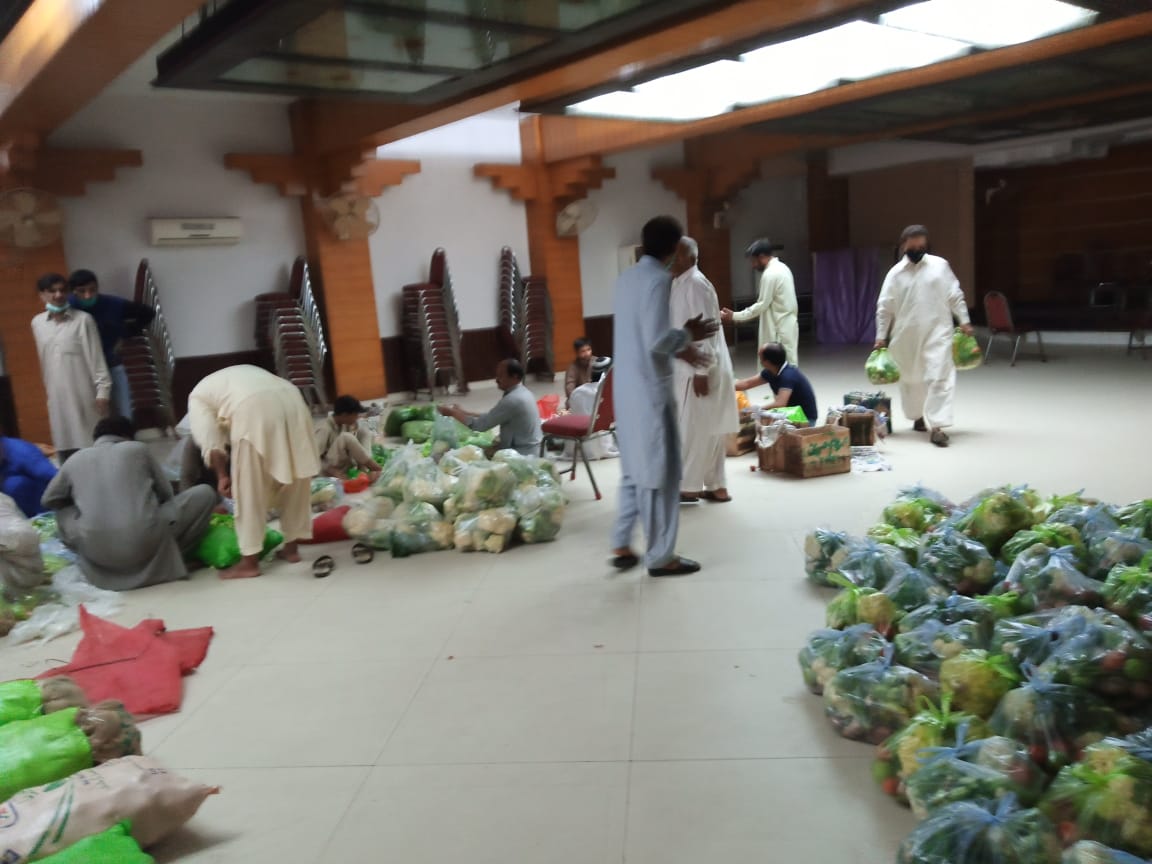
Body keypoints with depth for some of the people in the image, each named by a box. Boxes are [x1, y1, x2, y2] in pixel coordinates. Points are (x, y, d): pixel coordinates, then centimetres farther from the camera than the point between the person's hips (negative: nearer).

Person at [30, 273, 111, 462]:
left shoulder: (83, 320, -4)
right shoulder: (37, 323, 8)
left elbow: (96, 357, -6)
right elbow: (44, 361, 15)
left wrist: (102, 391, -12)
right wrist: (49, 388, 16)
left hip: (84, 394, -4)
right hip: (57, 397, 4)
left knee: (93, 444, -1)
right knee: (64, 446, 5)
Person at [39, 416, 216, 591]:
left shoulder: (74, 460, 17)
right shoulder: (138, 448, 12)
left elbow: (49, 500, 31)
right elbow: (166, 494, 18)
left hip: (97, 554, 4)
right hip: (146, 543, -3)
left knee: (62, 511, 34)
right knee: (204, 494, 14)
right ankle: (168, 556, 10)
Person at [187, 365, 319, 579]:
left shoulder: (198, 395, 25)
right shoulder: (245, 375, 43)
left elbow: (210, 441, 8)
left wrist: (222, 475, 11)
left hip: (253, 409, -6)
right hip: (291, 401, 6)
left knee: (249, 490, 5)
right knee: (292, 483, 18)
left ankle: (249, 562, 12)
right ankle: (291, 547, 29)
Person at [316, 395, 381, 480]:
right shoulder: (325, 429, -24)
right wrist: (334, 472, -32)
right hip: (329, 469, -8)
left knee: (365, 433, -2)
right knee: (346, 438, -31)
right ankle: (375, 468, -19)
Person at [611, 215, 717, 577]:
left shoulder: (627, 277, 12)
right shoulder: (658, 279, -16)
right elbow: (656, 341, -24)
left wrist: (679, 347, 17)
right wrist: (686, 335, -6)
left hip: (626, 387, 9)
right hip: (650, 389, -9)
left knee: (635, 469, 17)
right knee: (660, 473, 1)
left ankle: (621, 545, 22)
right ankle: (661, 556, 11)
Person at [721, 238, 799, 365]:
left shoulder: (770, 274, -17)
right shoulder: (782, 268, 13)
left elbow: (762, 305, -18)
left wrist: (734, 316, -15)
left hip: (780, 329, -10)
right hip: (787, 326, 10)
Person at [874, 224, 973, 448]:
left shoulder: (940, 265, 2)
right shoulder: (895, 273, 2)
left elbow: (955, 295, 6)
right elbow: (884, 307, 4)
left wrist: (964, 321, 1)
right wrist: (881, 336, 2)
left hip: (937, 332, -2)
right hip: (906, 336, 2)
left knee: (939, 378, -12)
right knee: (910, 379, 14)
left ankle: (936, 426, -13)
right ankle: (918, 417, 36)